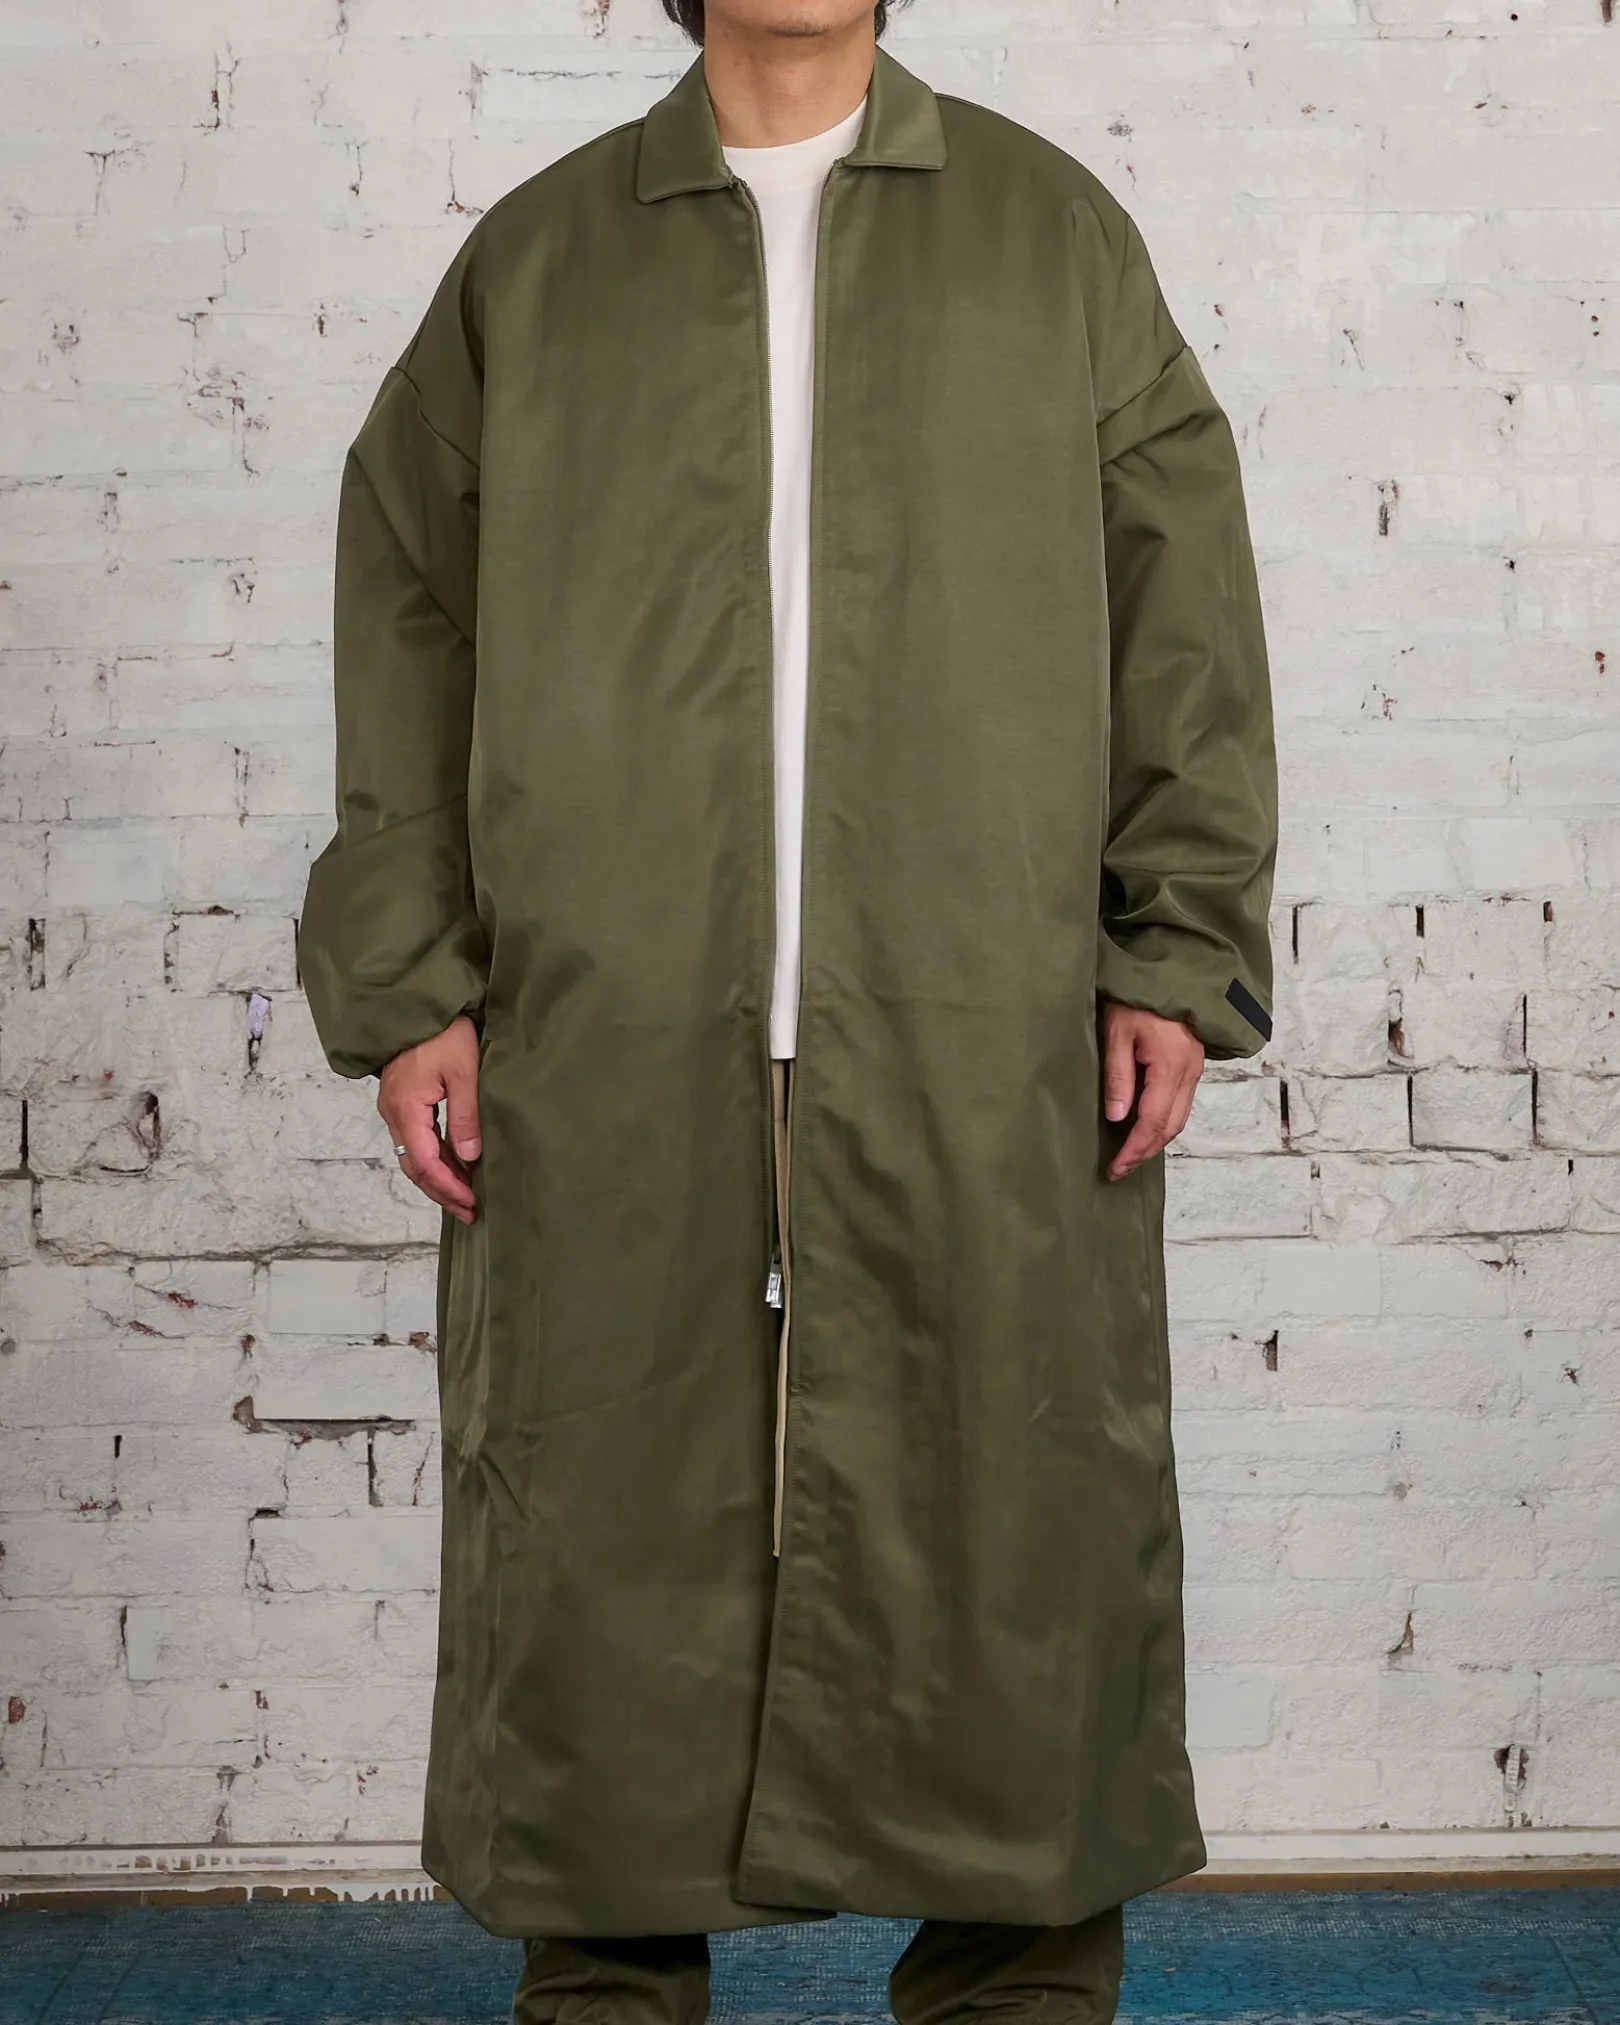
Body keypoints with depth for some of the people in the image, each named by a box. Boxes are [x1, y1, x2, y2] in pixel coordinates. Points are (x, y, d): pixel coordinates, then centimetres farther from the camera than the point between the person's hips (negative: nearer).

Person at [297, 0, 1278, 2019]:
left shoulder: (1054, 230, 12)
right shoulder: (529, 263, 13)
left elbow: (1186, 611, 8)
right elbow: (409, 629, 11)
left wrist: (1177, 954, 0)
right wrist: (404, 988, 3)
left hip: (986, 1046, 0)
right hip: (609, 1046, 1)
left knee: (1007, 1519, 1)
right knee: (609, 1532, 2)